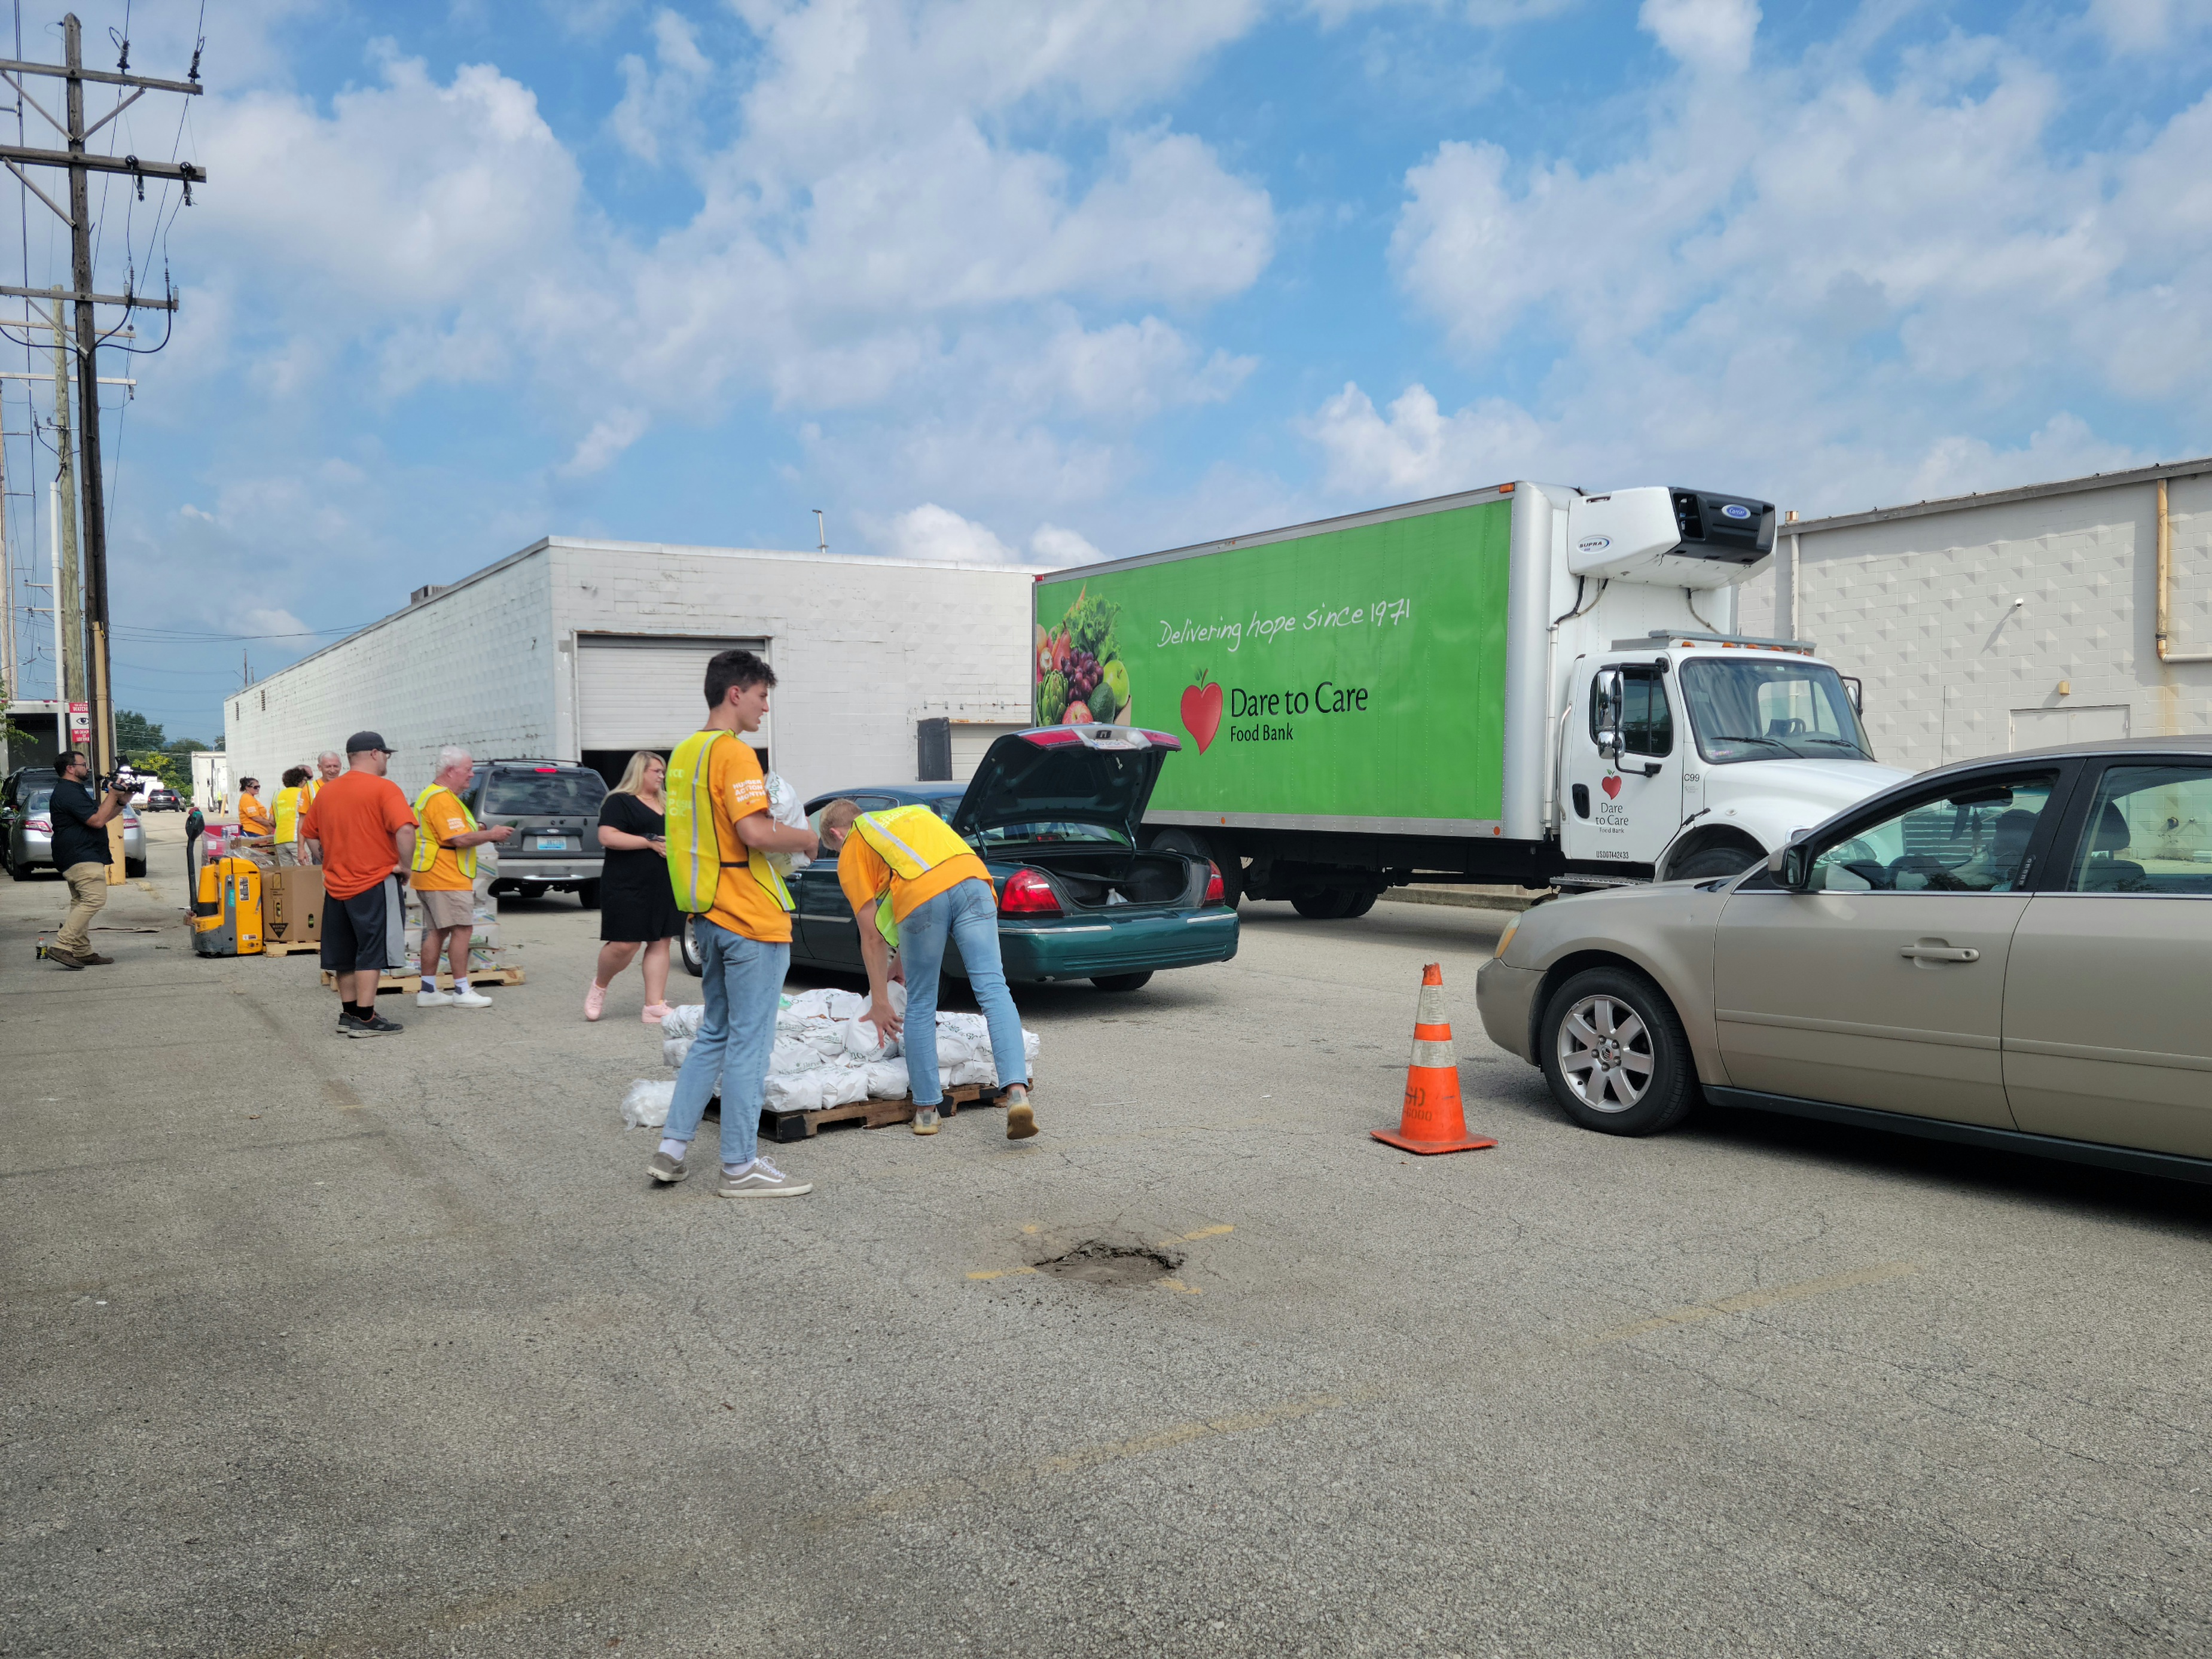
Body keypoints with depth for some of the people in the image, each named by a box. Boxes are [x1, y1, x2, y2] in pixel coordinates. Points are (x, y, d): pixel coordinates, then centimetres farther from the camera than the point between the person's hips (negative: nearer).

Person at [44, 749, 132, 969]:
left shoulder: (74, 791, 21)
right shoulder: (68, 793, -14)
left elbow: (100, 816, 24)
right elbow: (97, 820, -21)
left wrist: (121, 802, 10)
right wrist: (112, 795, -12)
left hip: (77, 858, 12)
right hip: (81, 858, -12)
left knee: (81, 903, 12)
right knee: (94, 899, -19)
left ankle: (83, 952, 15)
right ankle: (61, 947, -23)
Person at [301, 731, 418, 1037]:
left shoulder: (326, 791, 10)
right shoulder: (383, 789, -12)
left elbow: (310, 834, 16)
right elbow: (405, 830, -24)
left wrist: (332, 860, 17)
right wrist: (404, 865, -12)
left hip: (336, 885, 7)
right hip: (374, 884, -7)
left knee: (345, 954, 14)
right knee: (371, 954, -3)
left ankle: (348, 1013, 22)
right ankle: (365, 1020, -3)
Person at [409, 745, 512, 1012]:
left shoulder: (432, 795, 19)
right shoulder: (442, 800, -17)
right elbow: (460, 839, -23)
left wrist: (483, 833, 14)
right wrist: (491, 834, -11)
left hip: (432, 878, 11)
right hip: (446, 879, -11)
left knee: (437, 932, 12)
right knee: (462, 930, -7)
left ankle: (428, 991, 14)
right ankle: (462, 992, -4)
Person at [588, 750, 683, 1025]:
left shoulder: (665, 805, 20)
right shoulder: (619, 802, -4)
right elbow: (607, 837, -17)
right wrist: (651, 843, -18)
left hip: (665, 887, 7)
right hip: (628, 888, -7)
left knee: (660, 943, 2)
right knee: (625, 945, -9)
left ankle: (655, 1007, 4)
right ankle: (599, 986, 20)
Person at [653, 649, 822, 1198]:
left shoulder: (684, 752, 14)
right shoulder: (734, 752, -15)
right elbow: (755, 833, -25)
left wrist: (778, 828, 15)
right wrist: (805, 839, -7)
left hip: (710, 915, 9)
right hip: (752, 918, -9)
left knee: (714, 1035, 18)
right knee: (749, 1042, -2)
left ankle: (671, 1149, 18)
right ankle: (740, 1167, 5)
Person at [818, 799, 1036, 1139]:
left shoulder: (851, 851, 24)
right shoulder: (913, 813, 41)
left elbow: (872, 934, 19)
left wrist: (880, 1002, 26)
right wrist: (896, 967, 50)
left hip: (920, 895, -3)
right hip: (971, 878, 3)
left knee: (921, 1005, 12)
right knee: (993, 990, -3)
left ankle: (926, 1109, 18)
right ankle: (1017, 1092, -19)